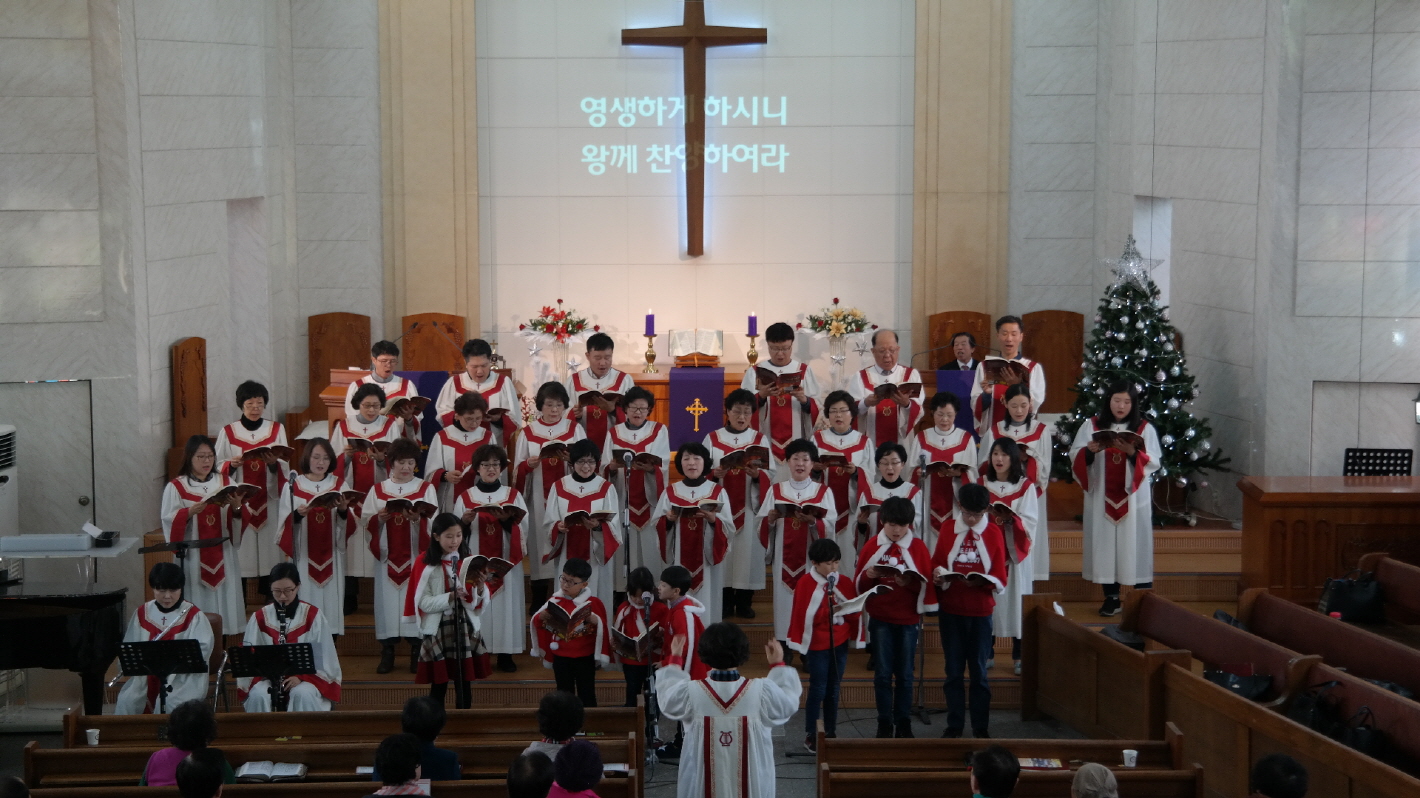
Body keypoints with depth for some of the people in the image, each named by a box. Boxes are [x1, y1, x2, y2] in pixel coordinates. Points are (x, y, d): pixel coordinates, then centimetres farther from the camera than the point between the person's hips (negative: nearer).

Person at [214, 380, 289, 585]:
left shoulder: (277, 430, 7)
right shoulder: (228, 432, 4)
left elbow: (285, 467, 4)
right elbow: (218, 467, 3)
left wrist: (274, 463, -18)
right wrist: (231, 464, -17)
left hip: (268, 502, 1)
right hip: (239, 502, -1)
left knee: (269, 549, -1)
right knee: (242, 552, -4)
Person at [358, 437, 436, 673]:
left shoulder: (426, 489, 7)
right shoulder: (378, 490, 10)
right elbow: (365, 521, 4)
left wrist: (418, 519, -22)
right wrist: (380, 518, -16)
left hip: (416, 555, -1)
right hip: (388, 556, 1)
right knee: (388, 600, 0)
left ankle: (417, 655, 4)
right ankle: (387, 654, 7)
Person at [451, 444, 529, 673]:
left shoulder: (514, 496, 7)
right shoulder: (465, 497, 6)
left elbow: (525, 528, -1)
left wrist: (508, 520, -18)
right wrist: (464, 521, -16)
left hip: (506, 563, 0)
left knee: (506, 604, -1)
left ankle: (505, 655, 6)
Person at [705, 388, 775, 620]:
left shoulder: (760, 439, 6)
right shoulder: (712, 438, 5)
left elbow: (771, 474, 0)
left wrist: (757, 474, -21)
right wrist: (714, 473, -20)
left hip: (750, 507, 0)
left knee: (748, 550, 1)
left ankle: (744, 602, 12)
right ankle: (724, 603, 9)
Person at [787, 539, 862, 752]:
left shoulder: (845, 582, 4)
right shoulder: (805, 584, -10)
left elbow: (854, 610, 4)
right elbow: (804, 615, -15)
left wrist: (844, 608, -16)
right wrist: (828, 610, -26)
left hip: (840, 643, 5)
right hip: (817, 644, -4)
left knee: (833, 689, 11)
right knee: (818, 690, -3)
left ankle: (831, 733, 19)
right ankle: (810, 735, 6)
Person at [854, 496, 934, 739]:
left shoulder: (918, 547, 0)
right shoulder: (872, 546, 2)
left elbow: (926, 583, -3)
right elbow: (859, 583, 4)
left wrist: (909, 582, -21)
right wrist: (868, 575, -17)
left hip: (908, 618, 0)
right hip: (880, 618, 0)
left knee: (905, 674, 5)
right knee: (882, 673, 2)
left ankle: (904, 723, 14)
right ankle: (884, 723, 10)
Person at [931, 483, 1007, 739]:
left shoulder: (993, 533, 0)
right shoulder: (948, 528, 2)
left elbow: (1000, 577, -2)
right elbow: (936, 564, 4)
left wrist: (982, 581, -22)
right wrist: (938, 574, -18)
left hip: (981, 611, -1)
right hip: (950, 610, 1)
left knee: (979, 671, 5)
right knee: (953, 671, 6)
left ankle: (980, 727, 13)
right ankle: (954, 725, 15)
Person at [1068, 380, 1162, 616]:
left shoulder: (1145, 428, 2)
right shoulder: (1092, 425, 4)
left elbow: (1153, 463, -5)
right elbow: (1074, 456, 0)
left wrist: (1133, 453, -22)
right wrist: (1090, 451, -20)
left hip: (1134, 498, -1)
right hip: (1102, 497, 1)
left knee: (1136, 544, 0)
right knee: (1105, 544, 2)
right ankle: (1111, 598, 9)